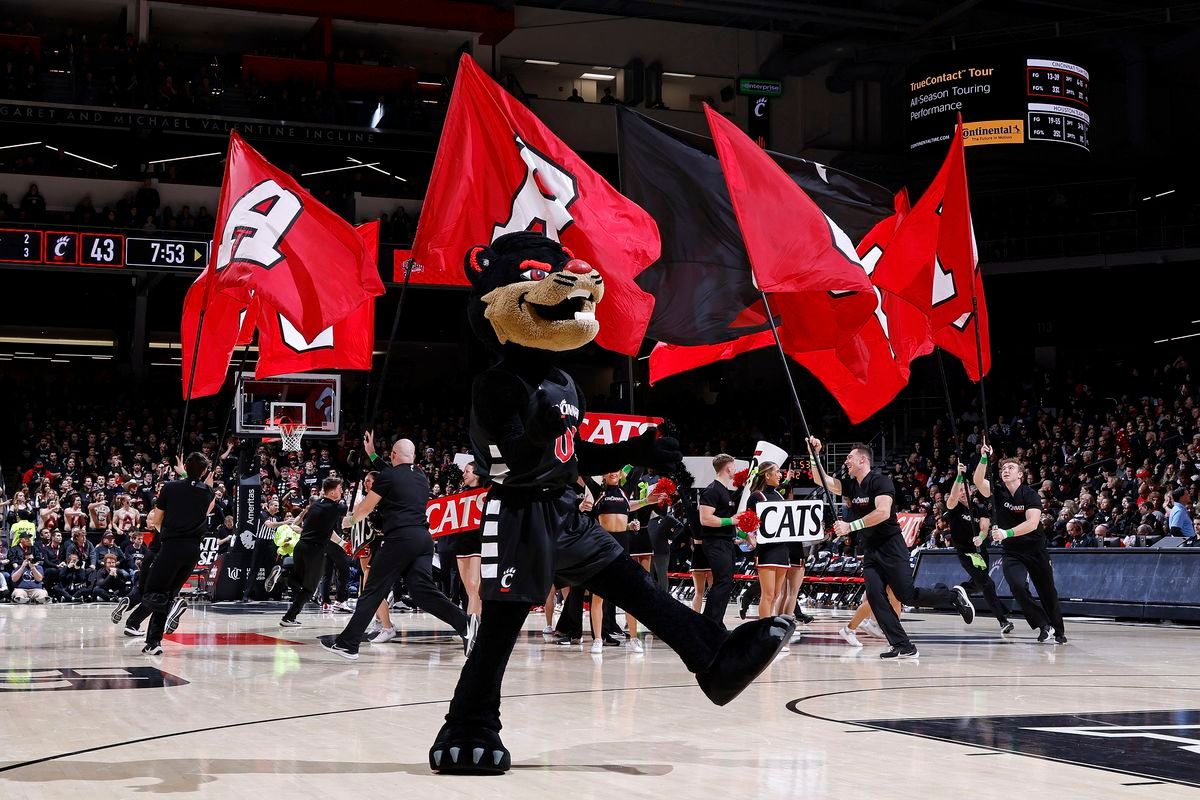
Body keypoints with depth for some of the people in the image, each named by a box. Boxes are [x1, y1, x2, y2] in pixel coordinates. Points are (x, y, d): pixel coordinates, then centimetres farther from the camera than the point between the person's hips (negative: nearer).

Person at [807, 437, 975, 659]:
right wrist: (814, 455, -6)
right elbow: (822, 480, 9)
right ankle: (904, 647, -7)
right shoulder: (850, 486, 10)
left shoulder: (880, 481, -13)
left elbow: (883, 512, -26)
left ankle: (953, 595, 17)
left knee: (907, 596, -8)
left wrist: (850, 526, -27)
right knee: (874, 595, -8)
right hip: (870, 550, 7)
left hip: (891, 547, -7)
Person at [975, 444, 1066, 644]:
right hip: (1011, 552, 1)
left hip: (1036, 550, -1)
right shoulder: (997, 492, -3)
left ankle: (1059, 631, 29)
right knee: (1017, 585, -23)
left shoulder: (1031, 495, -13)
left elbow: (1032, 523, -27)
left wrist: (1006, 533, -38)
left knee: (1048, 592, 7)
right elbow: (978, 480, -21)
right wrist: (984, 458, -34)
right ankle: (1043, 625, -9)